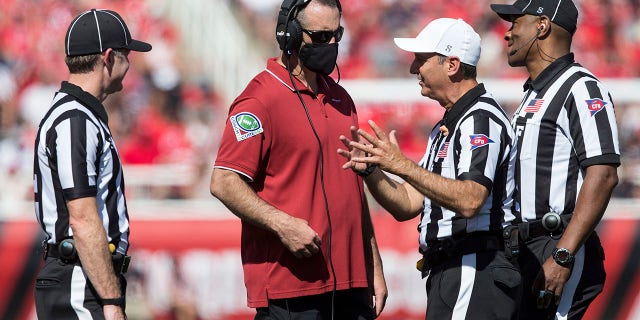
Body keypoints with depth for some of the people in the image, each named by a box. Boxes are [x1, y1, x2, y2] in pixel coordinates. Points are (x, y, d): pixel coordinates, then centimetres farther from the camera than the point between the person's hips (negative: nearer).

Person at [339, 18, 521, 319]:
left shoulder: (482, 119, -11)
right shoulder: (446, 127, 23)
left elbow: (469, 200, -26)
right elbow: (407, 204, 18)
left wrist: (403, 166, -27)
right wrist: (369, 169, 0)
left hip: (474, 269, -11)